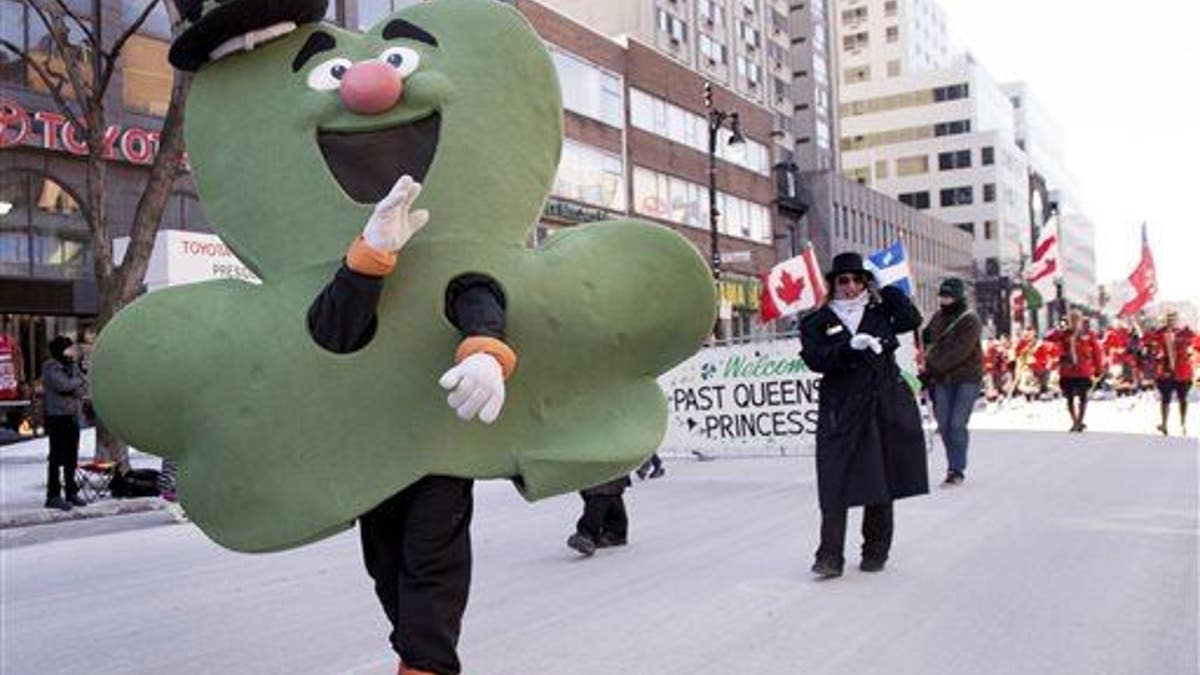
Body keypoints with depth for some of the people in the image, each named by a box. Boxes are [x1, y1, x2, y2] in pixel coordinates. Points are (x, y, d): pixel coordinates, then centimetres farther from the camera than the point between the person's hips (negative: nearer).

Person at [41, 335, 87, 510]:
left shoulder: (72, 366, 15)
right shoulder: (50, 367, -6)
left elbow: (84, 386, 8)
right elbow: (63, 384, -19)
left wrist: (75, 389, -11)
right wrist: (78, 381, -2)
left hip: (73, 415, 7)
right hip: (57, 416, -7)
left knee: (72, 457, 10)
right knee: (57, 457, -7)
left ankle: (71, 492, 18)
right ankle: (53, 496, -3)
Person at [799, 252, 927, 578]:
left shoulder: (879, 310, 13)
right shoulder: (817, 321, 5)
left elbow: (912, 320, -1)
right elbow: (814, 359, -9)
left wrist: (886, 288, 0)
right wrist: (850, 347, -22)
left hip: (885, 407, 3)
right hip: (841, 411, -2)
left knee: (882, 480, 9)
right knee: (837, 484, -8)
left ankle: (876, 551, 22)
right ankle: (830, 556, -7)